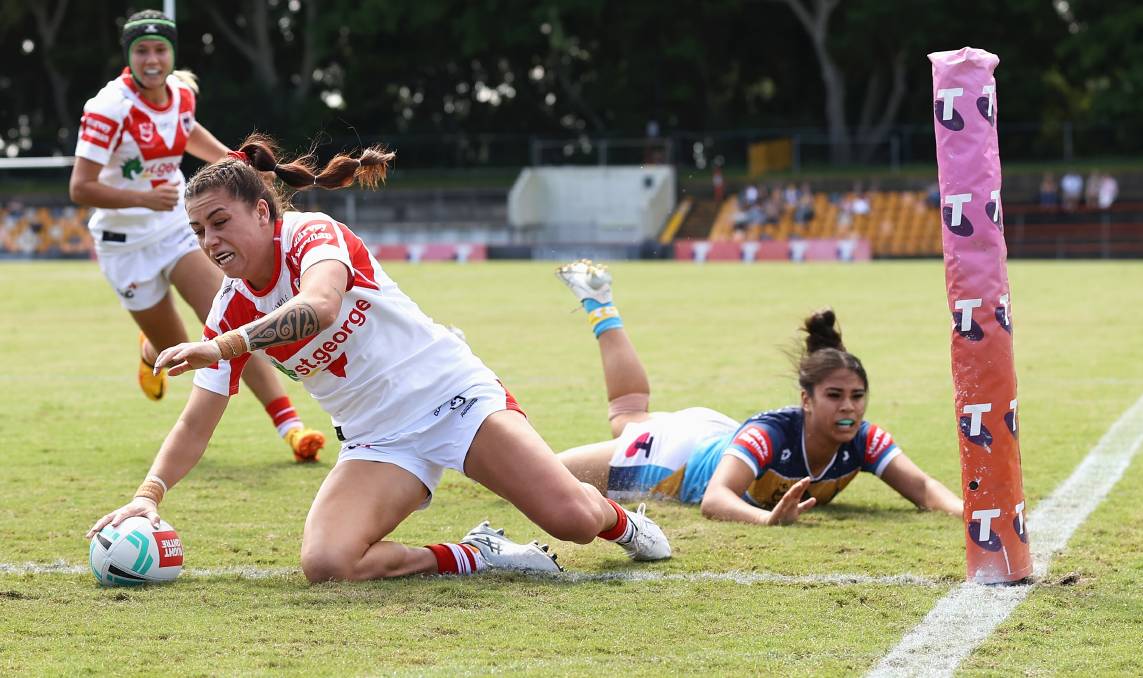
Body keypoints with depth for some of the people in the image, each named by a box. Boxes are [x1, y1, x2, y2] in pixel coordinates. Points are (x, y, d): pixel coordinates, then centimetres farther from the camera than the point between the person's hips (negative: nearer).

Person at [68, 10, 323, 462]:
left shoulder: (183, 93, -3)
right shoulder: (110, 107, -22)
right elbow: (80, 188, -25)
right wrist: (144, 197, -36)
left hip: (177, 229, 4)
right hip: (126, 245, -4)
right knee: (180, 356, 7)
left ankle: (290, 426, -19)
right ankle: (151, 351, 47)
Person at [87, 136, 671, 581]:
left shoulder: (312, 233, -15)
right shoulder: (230, 311, 1)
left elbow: (319, 307, -38)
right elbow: (196, 424, 1)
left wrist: (218, 348, -44)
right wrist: (149, 493, -16)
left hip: (451, 395, -4)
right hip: (378, 442, 4)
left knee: (574, 520, -19)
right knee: (324, 564, -26)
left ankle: (618, 518, 21)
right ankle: (472, 556, -6)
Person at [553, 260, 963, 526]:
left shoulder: (862, 441, -31)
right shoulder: (770, 433, -45)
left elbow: (922, 487, -34)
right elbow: (714, 499, -55)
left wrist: (962, 509, -56)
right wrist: (768, 518, -74)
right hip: (676, 456, -6)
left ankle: (601, 305, 51)